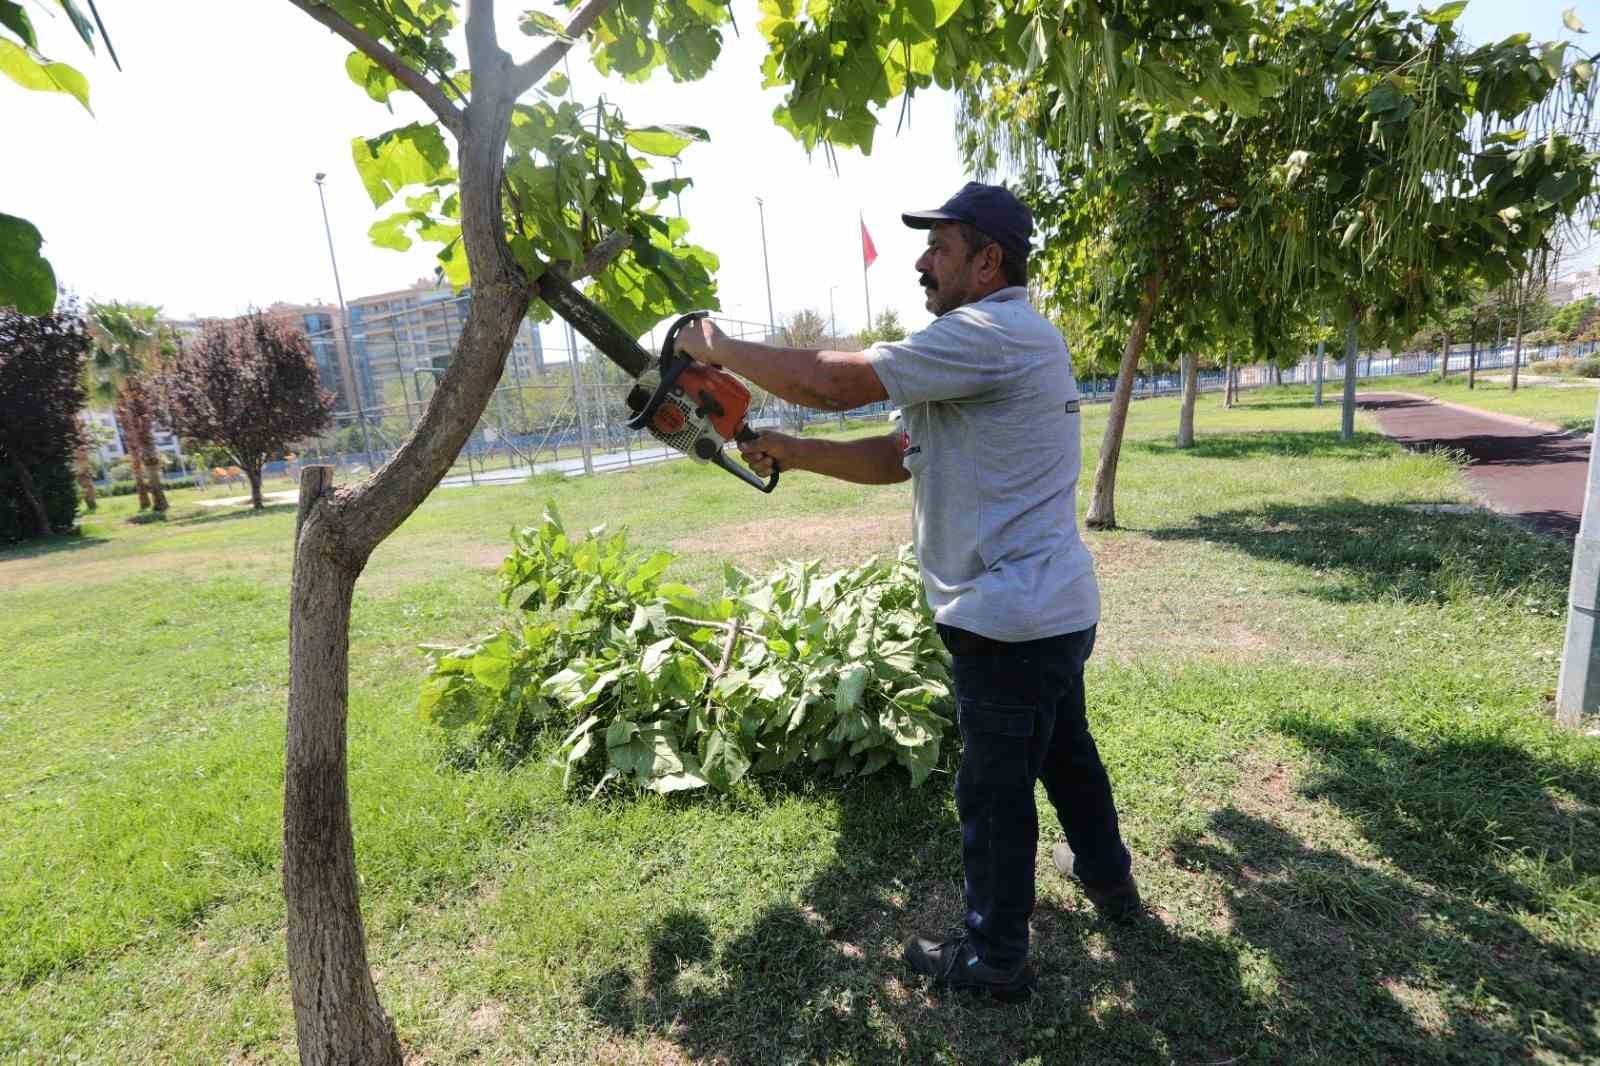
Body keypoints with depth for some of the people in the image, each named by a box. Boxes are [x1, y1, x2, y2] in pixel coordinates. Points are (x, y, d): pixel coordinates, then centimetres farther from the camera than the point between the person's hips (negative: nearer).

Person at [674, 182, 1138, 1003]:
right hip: (1054, 608, 10)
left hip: (1010, 622, -10)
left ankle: (994, 956, 28)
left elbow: (834, 381, -25)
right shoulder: (1003, 346, 14)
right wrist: (788, 453, 3)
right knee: (1065, 752, 27)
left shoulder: (990, 334, -20)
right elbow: (899, 455, 10)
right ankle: (1107, 878, 50)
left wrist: (718, 349, -10)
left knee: (995, 791, 7)